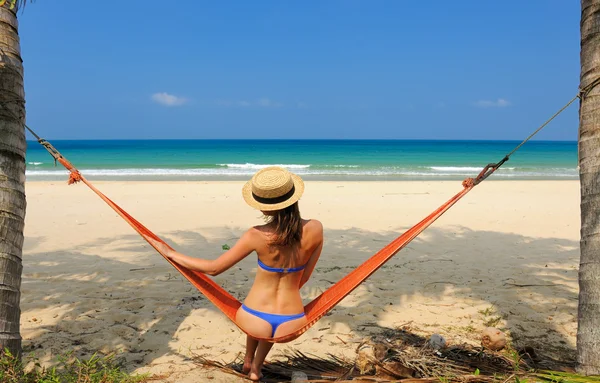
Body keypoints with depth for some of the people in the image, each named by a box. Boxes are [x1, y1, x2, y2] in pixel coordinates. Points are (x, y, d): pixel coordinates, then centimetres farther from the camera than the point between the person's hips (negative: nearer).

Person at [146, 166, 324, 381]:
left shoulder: (257, 236, -18)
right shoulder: (315, 229, -12)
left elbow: (213, 268, -9)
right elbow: (303, 278, 1)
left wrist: (169, 253, 2)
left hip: (254, 322, -1)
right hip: (291, 325, 1)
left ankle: (248, 360, 46)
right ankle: (256, 367, 35)